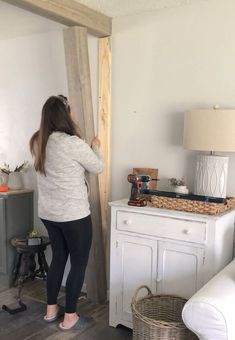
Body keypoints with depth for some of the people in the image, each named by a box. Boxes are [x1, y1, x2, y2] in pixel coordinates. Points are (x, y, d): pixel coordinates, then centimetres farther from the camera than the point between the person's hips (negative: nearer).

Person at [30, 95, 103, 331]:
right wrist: (95, 147, 11)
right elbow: (98, 167, -6)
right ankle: (69, 318, 19)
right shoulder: (72, 143, -20)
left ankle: (51, 310, 33)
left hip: (48, 214, 7)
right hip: (74, 215, -7)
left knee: (58, 258, 21)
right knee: (78, 264, 8)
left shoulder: (37, 142, 3)